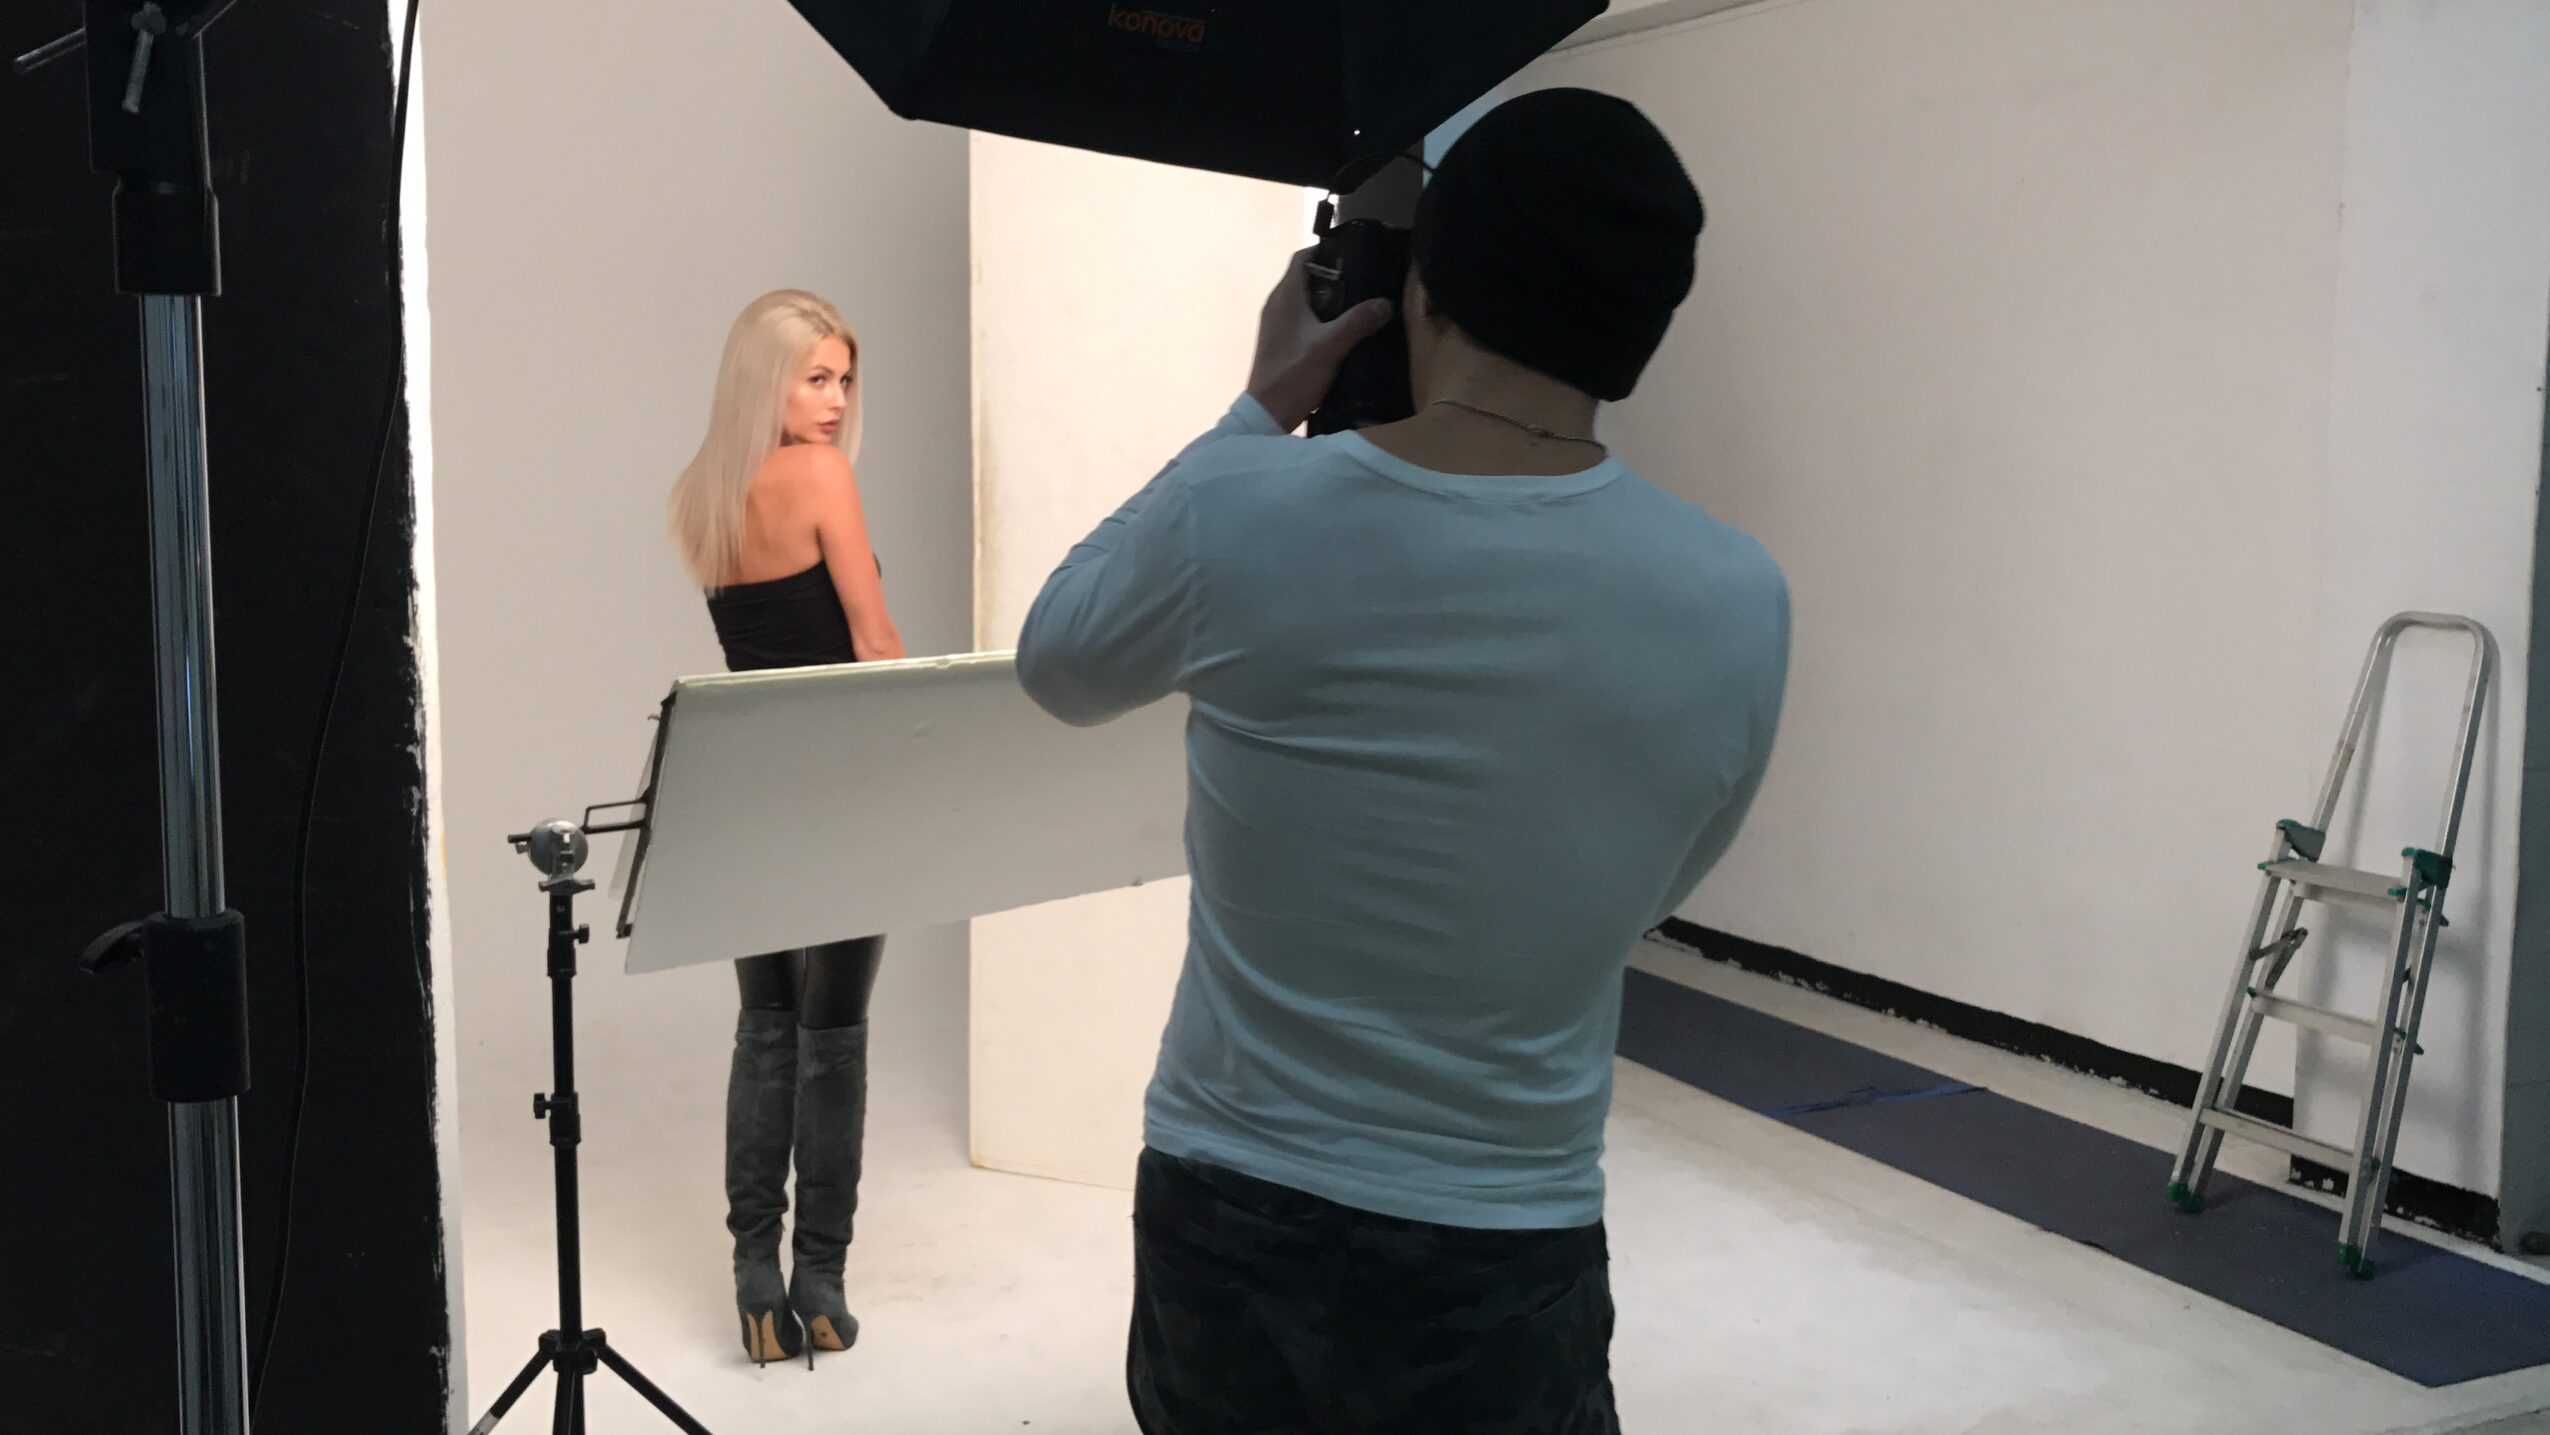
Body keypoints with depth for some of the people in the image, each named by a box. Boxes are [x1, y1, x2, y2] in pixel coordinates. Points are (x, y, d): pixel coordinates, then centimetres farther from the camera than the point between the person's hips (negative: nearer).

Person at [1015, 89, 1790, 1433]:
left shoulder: (1236, 518, -15)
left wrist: (1260, 412, 7)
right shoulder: (1734, 602, -13)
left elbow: (1056, 664, 7)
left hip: (1223, 1218, 1)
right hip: (1502, 1265, -1)